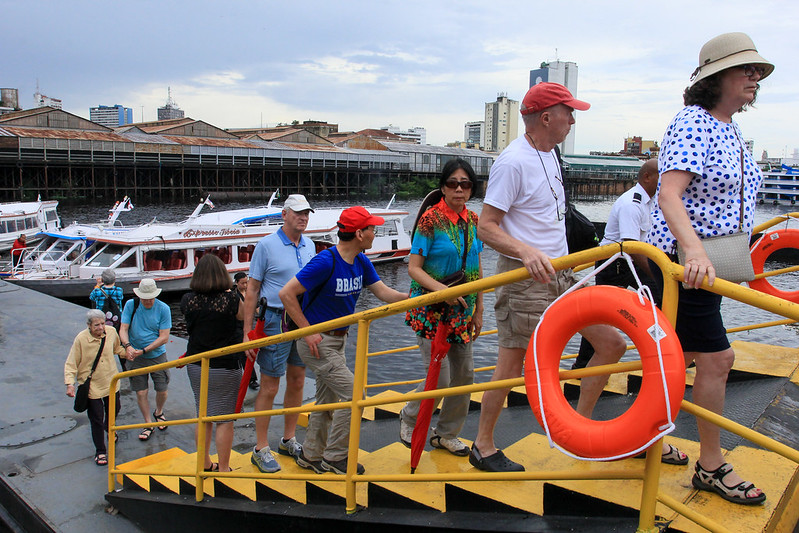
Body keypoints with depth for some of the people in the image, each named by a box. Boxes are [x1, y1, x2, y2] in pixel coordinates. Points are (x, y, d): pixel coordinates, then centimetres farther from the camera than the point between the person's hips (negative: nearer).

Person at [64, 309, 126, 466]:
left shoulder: (111, 332, -10)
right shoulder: (81, 339, -21)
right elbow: (71, 364, -14)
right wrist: (69, 383, -23)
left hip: (111, 382, 4)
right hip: (91, 386, -4)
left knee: (113, 411, 24)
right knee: (96, 419, 2)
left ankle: (109, 429, 57)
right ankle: (100, 451, 20)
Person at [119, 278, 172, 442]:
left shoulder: (163, 309, -11)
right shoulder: (131, 305, -6)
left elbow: (164, 337, -12)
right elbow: (123, 329, -7)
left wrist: (143, 350, -20)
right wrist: (128, 346, -27)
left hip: (157, 356, -1)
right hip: (136, 357, 1)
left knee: (162, 390, 3)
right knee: (141, 392, 1)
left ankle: (158, 413, 34)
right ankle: (148, 424, 20)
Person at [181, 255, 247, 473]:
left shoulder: (187, 300, -4)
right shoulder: (229, 298, -15)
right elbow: (243, 315, 4)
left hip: (196, 366, 5)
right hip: (225, 367, -4)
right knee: (225, 420, 5)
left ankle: (205, 465, 31)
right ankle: (223, 469, 13)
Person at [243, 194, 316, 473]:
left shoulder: (309, 246, 9)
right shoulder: (266, 245, -7)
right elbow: (252, 290, -7)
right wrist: (247, 332, -11)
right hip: (276, 321, -6)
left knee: (297, 382, 13)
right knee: (269, 387, 0)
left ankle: (289, 440, 28)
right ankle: (261, 449, 13)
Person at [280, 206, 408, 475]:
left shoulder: (361, 262, 2)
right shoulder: (326, 261, -24)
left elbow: (384, 293, -1)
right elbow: (286, 293, -23)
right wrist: (308, 331, -21)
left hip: (337, 339, 9)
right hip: (317, 342, -9)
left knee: (328, 399, 17)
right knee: (353, 394, -8)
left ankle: (310, 455, 33)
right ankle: (334, 457, 9)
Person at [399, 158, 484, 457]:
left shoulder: (473, 220, 5)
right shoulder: (430, 219, -12)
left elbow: (476, 270, 11)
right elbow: (413, 268, -13)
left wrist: (478, 311, 11)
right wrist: (440, 288, -28)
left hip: (462, 309, 6)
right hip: (431, 309, -6)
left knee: (464, 374, 10)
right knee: (440, 378, -7)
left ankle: (446, 434, 29)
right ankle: (409, 418, 23)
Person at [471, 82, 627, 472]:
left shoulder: (549, 154, 13)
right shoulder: (513, 162, -16)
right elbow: (486, 227, -19)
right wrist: (528, 252, -33)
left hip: (560, 273, 9)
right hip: (524, 278, -9)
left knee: (612, 343, 7)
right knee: (513, 363, -1)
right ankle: (483, 446, 18)